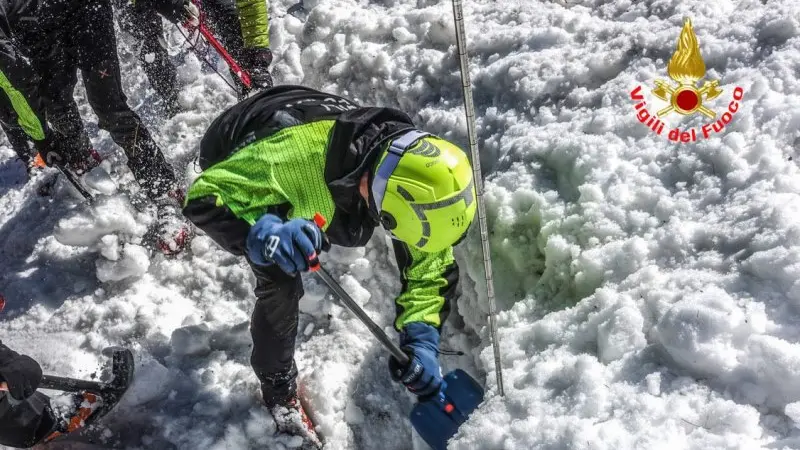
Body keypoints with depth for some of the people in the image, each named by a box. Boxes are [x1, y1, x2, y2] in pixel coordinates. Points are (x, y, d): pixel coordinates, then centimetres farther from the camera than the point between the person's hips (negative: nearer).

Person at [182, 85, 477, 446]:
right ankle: (277, 385, 11)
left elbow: (429, 266, -20)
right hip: (229, 169, -5)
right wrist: (260, 231, -59)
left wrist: (422, 340, -32)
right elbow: (204, 199, -40)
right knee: (280, 285, -12)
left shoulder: (407, 161, -31)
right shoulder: (295, 154, -49)